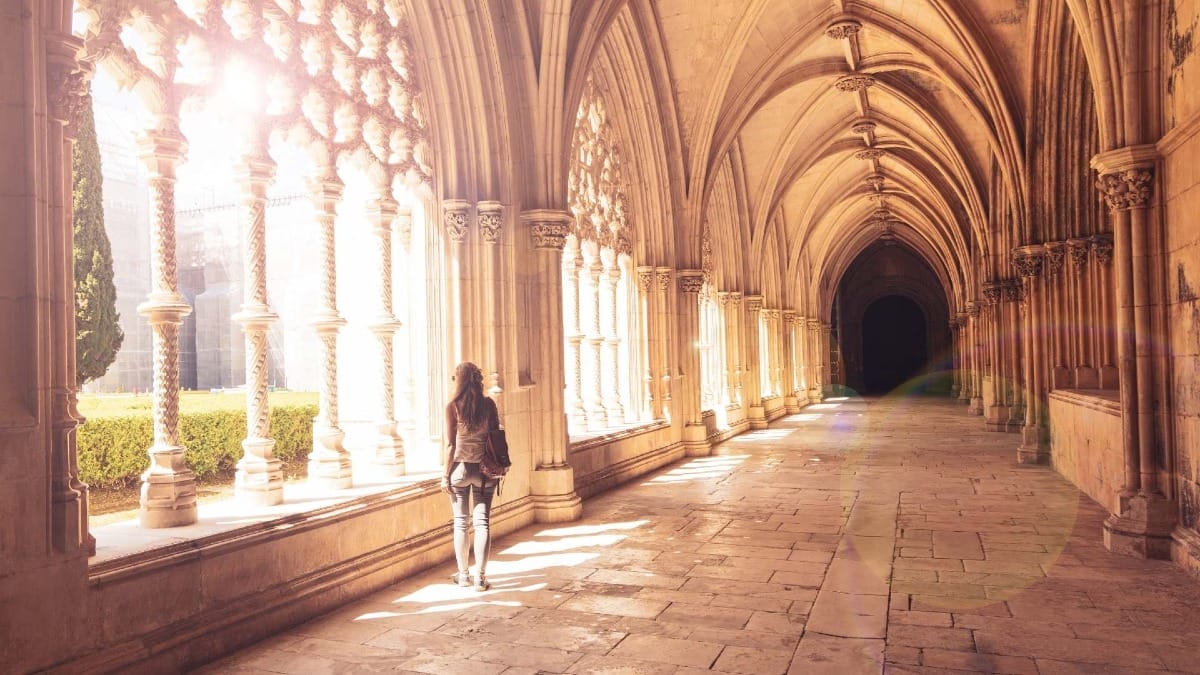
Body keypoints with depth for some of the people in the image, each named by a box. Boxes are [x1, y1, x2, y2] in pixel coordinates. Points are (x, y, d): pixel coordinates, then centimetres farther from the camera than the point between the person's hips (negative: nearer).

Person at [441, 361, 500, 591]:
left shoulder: (453, 406, -7)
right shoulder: (488, 404, -1)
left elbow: (450, 444, -7)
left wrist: (446, 474, 0)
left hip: (460, 467, -1)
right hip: (485, 468, 1)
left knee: (461, 522, 10)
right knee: (482, 522, 4)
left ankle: (463, 574, 19)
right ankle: (480, 577, 4)